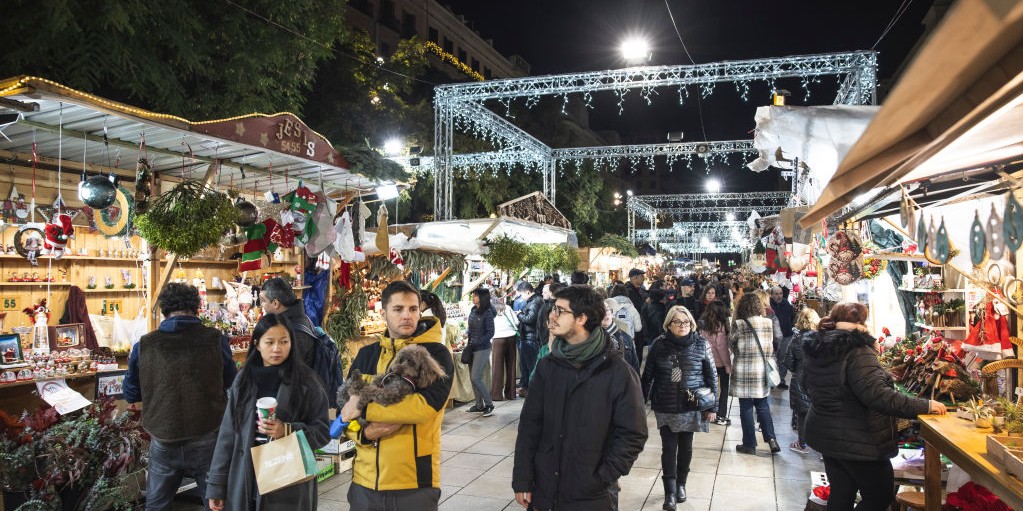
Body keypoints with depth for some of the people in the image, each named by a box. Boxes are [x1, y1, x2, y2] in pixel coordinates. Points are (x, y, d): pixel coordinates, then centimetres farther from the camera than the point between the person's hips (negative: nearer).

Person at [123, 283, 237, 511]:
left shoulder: (143, 345, -10)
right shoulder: (216, 340, -13)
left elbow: (130, 394, 5)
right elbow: (231, 383, 4)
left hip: (163, 443, 2)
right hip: (207, 440, -1)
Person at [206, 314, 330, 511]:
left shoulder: (306, 382, -5)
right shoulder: (244, 380, 3)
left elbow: (323, 432, -4)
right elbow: (228, 434, 6)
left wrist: (287, 431, -20)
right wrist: (216, 486, 6)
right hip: (245, 484, 3)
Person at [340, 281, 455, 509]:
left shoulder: (435, 353, -6)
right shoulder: (366, 355, 7)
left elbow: (427, 405, -21)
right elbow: (345, 413, 7)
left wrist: (364, 409, -16)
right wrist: (365, 432, -14)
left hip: (415, 483, -3)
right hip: (365, 481, 4)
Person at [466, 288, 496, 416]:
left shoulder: (487, 313, -15)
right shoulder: (473, 310, 6)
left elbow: (490, 333, -15)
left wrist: (476, 343, -18)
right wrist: (467, 332, 1)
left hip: (482, 349, -8)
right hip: (473, 348, 8)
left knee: (476, 377, -10)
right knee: (473, 377, 10)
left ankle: (489, 404, 3)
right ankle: (479, 405, 22)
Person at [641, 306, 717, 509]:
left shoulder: (701, 344, -6)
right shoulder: (659, 344, -5)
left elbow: (712, 376, 0)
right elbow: (647, 375, 2)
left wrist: (712, 406, -1)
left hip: (692, 407, 1)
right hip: (665, 406, 0)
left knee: (685, 447, 13)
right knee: (669, 448, -1)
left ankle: (681, 484, 32)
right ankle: (670, 492, 8)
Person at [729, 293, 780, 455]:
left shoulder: (739, 325, -14)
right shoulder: (769, 323, -1)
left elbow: (731, 343, 1)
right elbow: (771, 348, 7)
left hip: (743, 372, -4)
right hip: (762, 372, 4)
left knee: (746, 408, 5)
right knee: (763, 406, 17)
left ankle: (749, 444, 12)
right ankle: (771, 439, 8)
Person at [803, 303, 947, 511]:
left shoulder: (814, 350, 4)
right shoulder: (858, 353, -22)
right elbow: (878, 395, -29)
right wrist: (925, 406, -23)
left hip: (825, 435, 8)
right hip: (857, 441, -8)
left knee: (841, 494, 18)